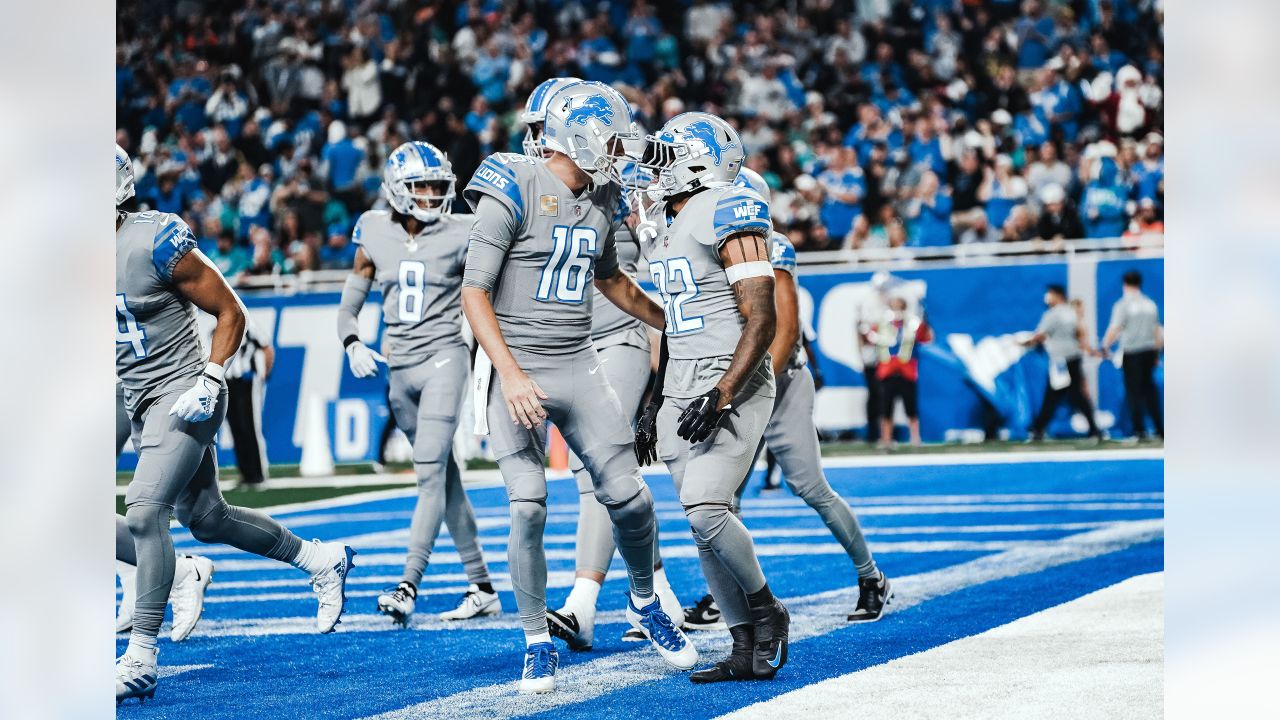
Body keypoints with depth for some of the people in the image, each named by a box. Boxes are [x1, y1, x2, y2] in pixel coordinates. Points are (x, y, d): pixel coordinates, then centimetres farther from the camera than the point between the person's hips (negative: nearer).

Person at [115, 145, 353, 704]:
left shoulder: (156, 244, -18)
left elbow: (230, 313, -10)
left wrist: (209, 382, -18)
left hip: (180, 394, -8)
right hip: (138, 402, 8)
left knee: (144, 512, -19)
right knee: (205, 518, 14)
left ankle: (140, 661, -14)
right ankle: (322, 561, 35)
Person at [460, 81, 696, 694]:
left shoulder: (601, 201, 9)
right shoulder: (515, 192, -12)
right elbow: (474, 292, -14)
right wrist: (510, 374, -23)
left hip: (579, 366, 5)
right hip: (517, 367, -5)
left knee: (628, 497, -1)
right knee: (529, 506, -11)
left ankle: (645, 602, 26)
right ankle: (537, 643, 5)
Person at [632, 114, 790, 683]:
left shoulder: (728, 218, -13)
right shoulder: (660, 227, 15)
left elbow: (761, 320, -17)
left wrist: (722, 396, -25)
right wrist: (654, 406, 21)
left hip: (732, 383, -9)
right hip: (680, 390, 9)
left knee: (706, 511, -20)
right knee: (703, 525, 5)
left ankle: (767, 612, 2)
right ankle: (748, 650, 11)